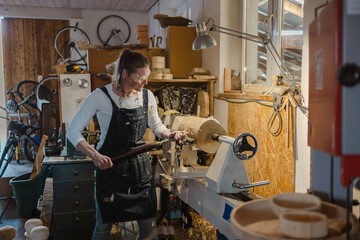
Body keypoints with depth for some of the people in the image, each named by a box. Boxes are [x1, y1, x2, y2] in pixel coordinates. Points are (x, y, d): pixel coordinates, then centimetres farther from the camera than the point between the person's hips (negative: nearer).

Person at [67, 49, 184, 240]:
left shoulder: (147, 96, 0)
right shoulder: (101, 96, -14)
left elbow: (156, 126, 17)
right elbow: (73, 131, -13)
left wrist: (170, 134, -4)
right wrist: (94, 155, -28)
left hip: (140, 165, 4)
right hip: (109, 165, -3)